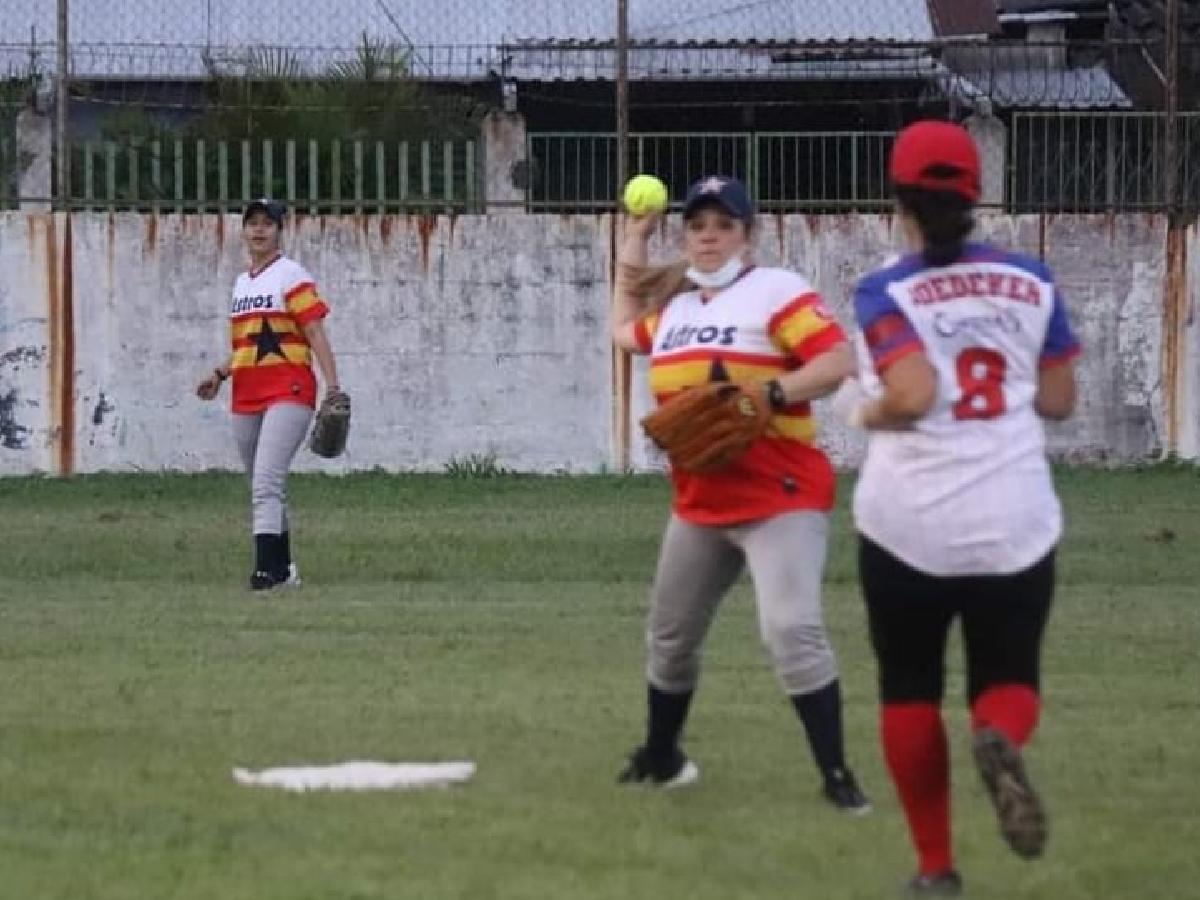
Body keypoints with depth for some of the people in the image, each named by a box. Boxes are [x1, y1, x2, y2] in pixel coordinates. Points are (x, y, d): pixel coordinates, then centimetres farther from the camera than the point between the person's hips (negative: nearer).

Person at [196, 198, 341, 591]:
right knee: (264, 489, 12)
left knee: (266, 482, -20)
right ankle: (282, 568, 22)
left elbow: (315, 332, -11)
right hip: (246, 396, 8)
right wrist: (220, 375, 10)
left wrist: (333, 386, -20)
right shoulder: (242, 282, 19)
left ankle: (267, 569, -25)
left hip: (288, 392, -8)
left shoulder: (290, 275, -3)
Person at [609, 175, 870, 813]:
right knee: (670, 636, 18)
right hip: (699, 502, 8)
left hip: (781, 497, -8)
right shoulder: (674, 306, 14)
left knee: (792, 630, -22)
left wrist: (767, 395, -29)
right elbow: (625, 333, 35)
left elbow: (838, 360, -19)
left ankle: (837, 776, -19)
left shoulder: (776, 290, -10)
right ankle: (660, 759, 39)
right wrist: (631, 254, 27)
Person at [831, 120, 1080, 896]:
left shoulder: (886, 294, -9)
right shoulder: (1030, 282, 2)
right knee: (1008, 678, 13)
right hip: (1015, 522, 2)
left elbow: (912, 396, -23)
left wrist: (864, 410, -3)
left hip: (909, 524, -2)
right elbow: (1059, 401, 5)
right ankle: (1001, 738, -24)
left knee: (910, 690, 14)